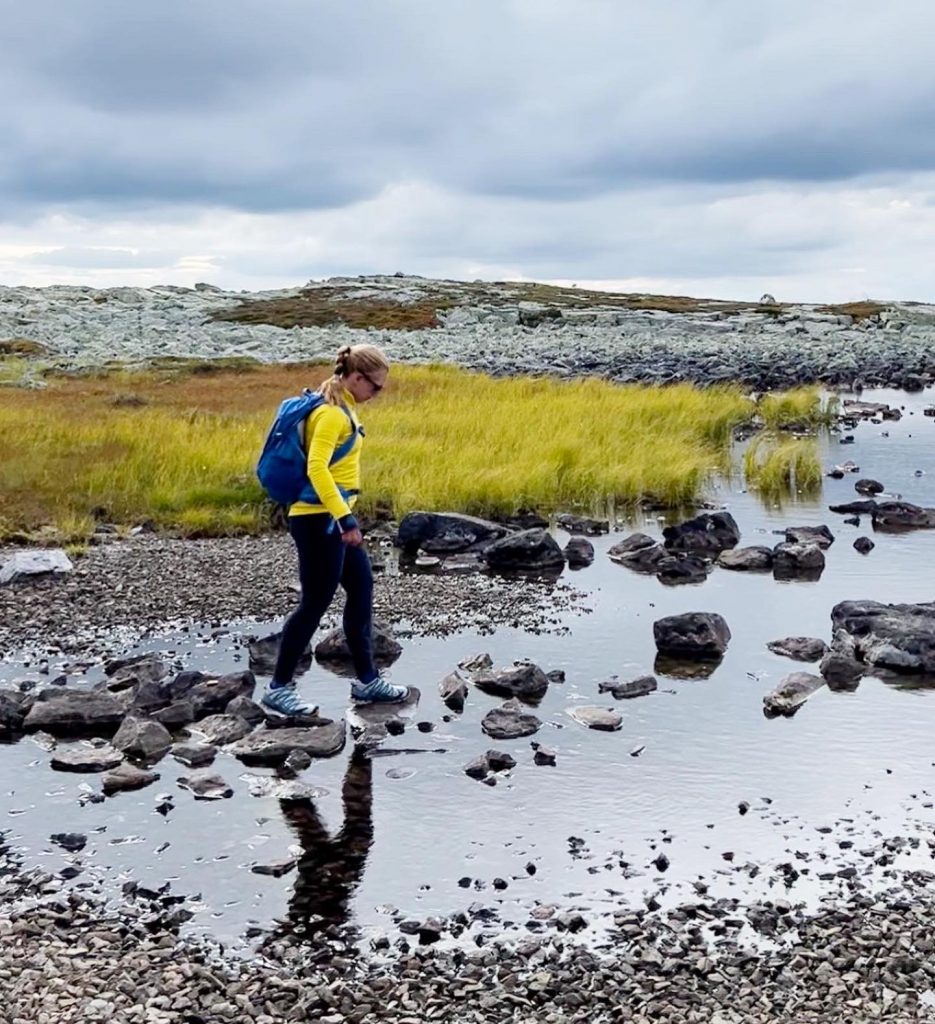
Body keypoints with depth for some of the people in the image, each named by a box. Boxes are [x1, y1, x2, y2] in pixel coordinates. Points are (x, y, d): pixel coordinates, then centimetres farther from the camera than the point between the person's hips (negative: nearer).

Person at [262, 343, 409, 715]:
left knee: (362, 589, 14)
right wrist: (345, 518, -30)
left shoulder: (341, 408, 13)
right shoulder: (332, 413, -18)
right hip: (319, 520, -10)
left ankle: (366, 680, 23)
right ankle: (279, 687, 9)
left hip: (331, 518, 10)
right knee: (315, 603, -2)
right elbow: (317, 468, -28)